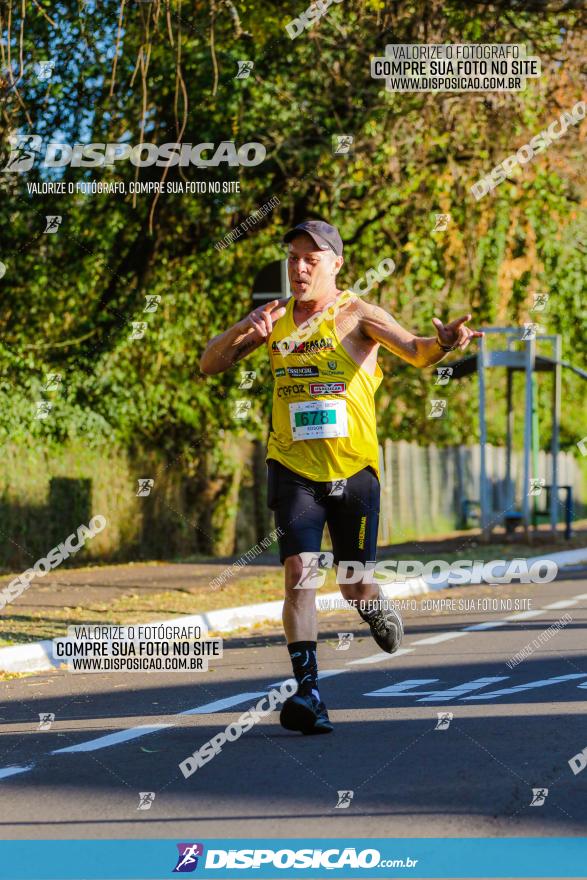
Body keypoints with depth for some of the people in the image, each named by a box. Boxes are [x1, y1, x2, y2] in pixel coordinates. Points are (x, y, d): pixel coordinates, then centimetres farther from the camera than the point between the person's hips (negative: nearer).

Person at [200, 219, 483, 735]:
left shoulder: (356, 314, -7)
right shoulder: (276, 318, 5)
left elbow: (415, 352, -23)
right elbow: (209, 365, 5)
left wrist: (443, 343, -47)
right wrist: (242, 331, -16)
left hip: (353, 469, -2)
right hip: (294, 468, 2)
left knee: (356, 586, 7)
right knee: (299, 569, -17)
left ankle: (377, 609, 45)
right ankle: (307, 690, -19)